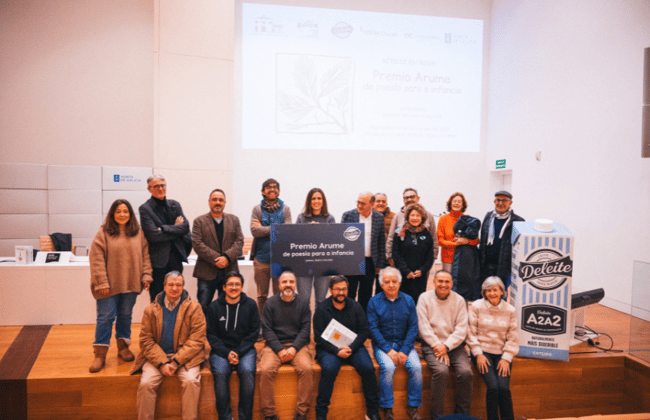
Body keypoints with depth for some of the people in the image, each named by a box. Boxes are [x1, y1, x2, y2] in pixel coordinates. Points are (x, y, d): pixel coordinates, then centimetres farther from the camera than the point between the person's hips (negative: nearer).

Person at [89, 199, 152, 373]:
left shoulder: (138, 233, 5)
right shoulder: (104, 233, -5)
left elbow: (145, 255, 9)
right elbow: (97, 259, -8)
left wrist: (146, 275, 1)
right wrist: (102, 282, -13)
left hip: (131, 284, 3)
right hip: (109, 285, -3)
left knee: (125, 316, 13)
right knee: (105, 317, 0)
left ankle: (123, 347, 27)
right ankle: (100, 355, 8)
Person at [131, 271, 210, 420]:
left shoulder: (194, 308, 0)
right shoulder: (150, 310, 5)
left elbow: (196, 341, -5)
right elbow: (146, 341, 2)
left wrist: (176, 362, -14)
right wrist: (162, 363, -12)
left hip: (185, 356, -1)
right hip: (157, 356, 2)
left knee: (191, 381, -26)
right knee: (146, 383, -22)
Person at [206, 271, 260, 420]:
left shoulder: (250, 305, 4)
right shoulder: (214, 307, 4)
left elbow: (253, 333, 4)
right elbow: (211, 335, 3)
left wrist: (238, 352, -9)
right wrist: (227, 353, -11)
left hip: (245, 350, 0)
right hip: (221, 350, 0)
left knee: (248, 372, -28)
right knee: (220, 374, -29)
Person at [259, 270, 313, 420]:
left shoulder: (303, 304, 9)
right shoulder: (270, 303, 6)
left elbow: (305, 329, 3)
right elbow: (267, 329, 0)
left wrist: (294, 348, -12)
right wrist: (280, 350, -11)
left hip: (297, 345, 1)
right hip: (274, 345, 0)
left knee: (306, 368, -27)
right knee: (266, 370, -27)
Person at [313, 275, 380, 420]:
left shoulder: (356, 307, 7)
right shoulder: (321, 309, 0)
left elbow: (364, 331, 3)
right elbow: (319, 337, -3)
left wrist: (351, 348, -14)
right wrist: (336, 351, -17)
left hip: (353, 347, 2)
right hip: (329, 348, -2)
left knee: (368, 367, -24)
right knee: (329, 369, -32)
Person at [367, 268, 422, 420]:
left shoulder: (408, 301, 4)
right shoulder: (374, 302, -1)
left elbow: (413, 327, 1)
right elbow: (373, 328, -6)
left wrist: (404, 351, -11)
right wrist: (389, 350, -15)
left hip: (404, 344, 2)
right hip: (382, 344, -2)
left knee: (416, 367, -23)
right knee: (388, 367, -29)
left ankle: (412, 407, -6)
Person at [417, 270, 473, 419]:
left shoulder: (459, 300, 6)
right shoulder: (425, 298, 3)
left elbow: (461, 329, -1)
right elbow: (424, 327, -4)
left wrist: (446, 346, -13)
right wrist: (437, 345, -14)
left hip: (454, 345, 2)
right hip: (431, 344, -2)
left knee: (466, 372, -22)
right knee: (441, 371, -28)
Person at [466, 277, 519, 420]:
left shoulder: (509, 310, 7)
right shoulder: (476, 306, 1)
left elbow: (513, 338, 7)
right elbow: (471, 333, 0)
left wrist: (506, 358, -5)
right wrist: (478, 354, -8)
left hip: (502, 354, 2)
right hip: (483, 351, -2)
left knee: (503, 387, -19)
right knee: (493, 386, -21)